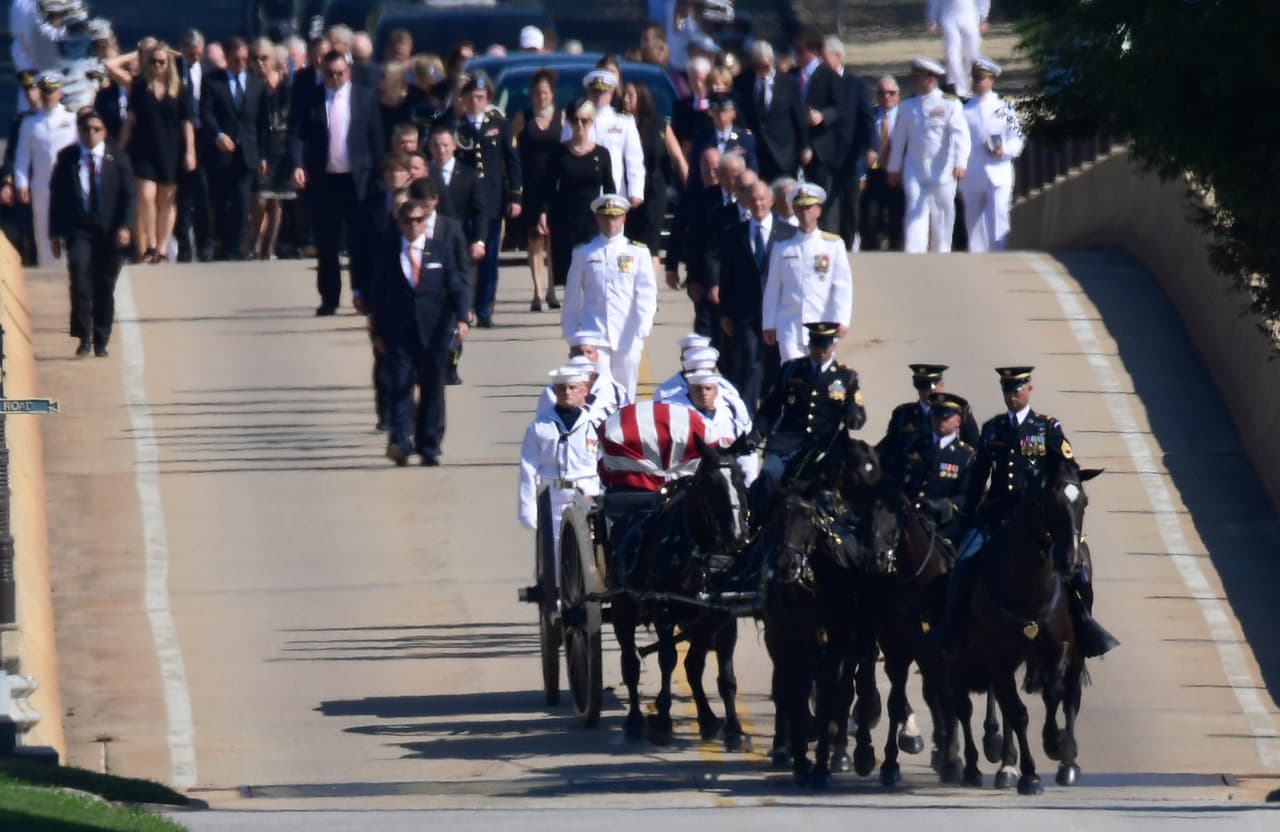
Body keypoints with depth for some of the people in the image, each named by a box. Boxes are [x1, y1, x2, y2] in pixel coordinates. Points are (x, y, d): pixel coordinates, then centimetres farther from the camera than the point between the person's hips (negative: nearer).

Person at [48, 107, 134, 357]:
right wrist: (56, 233, 2)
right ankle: (83, 336, -15)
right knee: (79, 274, -20)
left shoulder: (117, 158, 3)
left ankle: (101, 341, 14)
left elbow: (128, 195, 2)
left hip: (110, 232, 1)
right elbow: (56, 196, 7)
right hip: (78, 229, -1)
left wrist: (124, 227, -11)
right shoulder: (66, 158, 4)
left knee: (104, 287, 4)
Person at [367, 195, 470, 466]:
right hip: (399, 333, -1)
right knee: (399, 386, -12)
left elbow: (457, 286, 1)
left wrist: (461, 318, -14)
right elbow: (378, 294, 8)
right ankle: (401, 441, -18)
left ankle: (429, 447, 12)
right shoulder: (388, 254, 5)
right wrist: (377, 332, 4)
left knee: (432, 389, 5)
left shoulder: (441, 250, 5)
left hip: (434, 331, 1)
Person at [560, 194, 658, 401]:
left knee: (625, 398, 7)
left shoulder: (638, 253, 5)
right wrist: (571, 335, 10)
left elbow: (646, 294, 0)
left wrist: (641, 330, -12)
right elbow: (572, 297, 12)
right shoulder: (584, 254, 7)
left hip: (627, 338, 1)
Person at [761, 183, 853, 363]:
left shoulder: (833, 245, 3)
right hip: (790, 327, 0)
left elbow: (842, 286, -1)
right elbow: (772, 288, 10)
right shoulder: (782, 248, 7)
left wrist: (841, 321, -10)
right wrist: (769, 325, 8)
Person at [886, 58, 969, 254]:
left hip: (942, 171, -2)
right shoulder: (907, 107, 11)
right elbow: (898, 138, 16)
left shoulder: (949, 105, -1)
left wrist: (960, 163, -24)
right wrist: (894, 168, 16)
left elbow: (960, 135, -11)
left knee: (942, 215, 4)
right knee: (915, 212, -10)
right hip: (914, 171, 2)